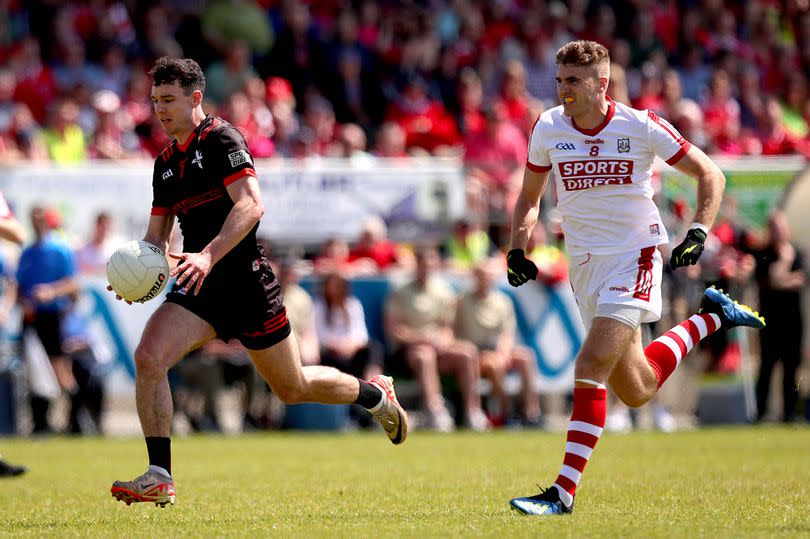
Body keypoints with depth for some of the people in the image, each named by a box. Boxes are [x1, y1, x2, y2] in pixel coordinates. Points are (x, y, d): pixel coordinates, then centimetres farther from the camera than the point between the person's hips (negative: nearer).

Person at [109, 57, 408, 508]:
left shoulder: (221, 138, -10)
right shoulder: (166, 163, 14)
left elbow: (251, 205, -22)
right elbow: (157, 234, 20)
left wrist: (209, 256, -34)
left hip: (245, 281, -6)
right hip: (199, 287, 6)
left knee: (293, 387, 8)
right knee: (149, 358, -19)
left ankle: (376, 395, 37)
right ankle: (159, 478, -16)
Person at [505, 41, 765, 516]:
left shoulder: (641, 126, -12)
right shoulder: (548, 129, -1)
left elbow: (710, 174, -2)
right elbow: (530, 196, 15)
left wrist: (699, 232, -14)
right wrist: (517, 249, 0)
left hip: (634, 258, -5)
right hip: (584, 263, 5)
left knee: (590, 369, -21)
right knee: (636, 392, 10)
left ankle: (564, 491, -18)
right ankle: (710, 318, 35)